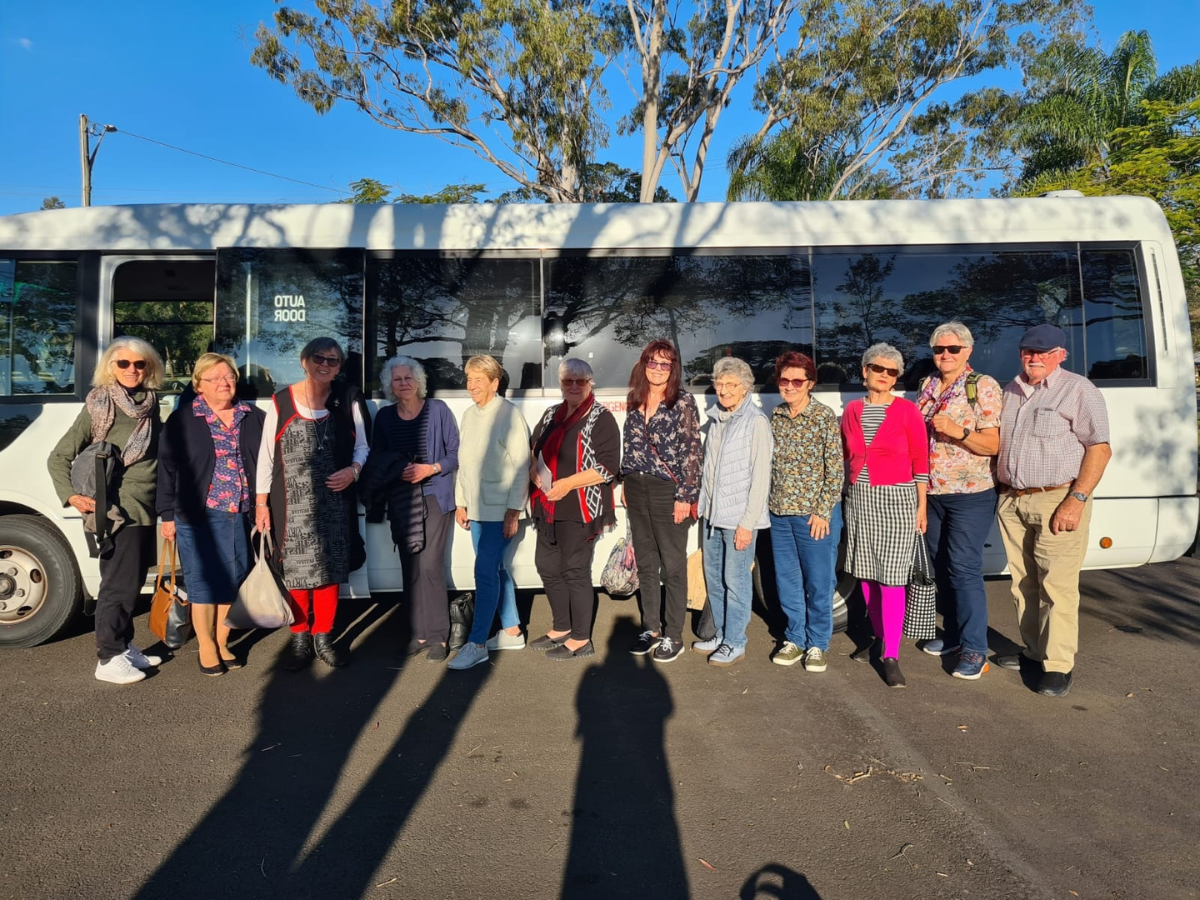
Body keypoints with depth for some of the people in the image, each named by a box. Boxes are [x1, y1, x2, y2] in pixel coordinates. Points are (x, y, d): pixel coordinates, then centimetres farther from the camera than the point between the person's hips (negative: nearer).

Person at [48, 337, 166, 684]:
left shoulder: (150, 402, 8)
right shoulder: (100, 406, -8)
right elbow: (58, 457, -6)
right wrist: (71, 496, -14)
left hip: (145, 508, 6)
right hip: (118, 509, -6)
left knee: (132, 582, 15)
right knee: (119, 584, -2)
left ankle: (125, 646, 27)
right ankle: (108, 659, 7)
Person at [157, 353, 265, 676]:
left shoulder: (254, 418, 8)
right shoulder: (183, 419, 0)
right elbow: (167, 469, -1)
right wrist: (167, 515, -3)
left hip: (242, 515, 3)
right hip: (199, 516, -3)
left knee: (233, 580, 10)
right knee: (204, 581, 4)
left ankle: (222, 643, 25)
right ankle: (206, 648, 18)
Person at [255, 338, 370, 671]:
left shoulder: (348, 399, 4)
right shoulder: (281, 402, 0)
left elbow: (362, 445, 9)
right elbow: (266, 455, 2)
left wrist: (354, 470, -12)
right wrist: (261, 502, 0)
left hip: (334, 501, 1)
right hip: (293, 503, -1)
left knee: (330, 567, 7)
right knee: (296, 568, 4)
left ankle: (323, 637, 22)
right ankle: (300, 638, 21)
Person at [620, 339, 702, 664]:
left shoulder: (683, 403, -7)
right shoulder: (634, 402, 8)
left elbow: (691, 452, -10)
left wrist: (685, 495, -14)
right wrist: (626, 485, 13)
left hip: (668, 491, -5)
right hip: (636, 490, 5)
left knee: (673, 566, 4)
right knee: (645, 563, 13)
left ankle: (673, 636, 15)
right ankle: (650, 628, 26)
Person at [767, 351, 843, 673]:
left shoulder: (825, 417, -8)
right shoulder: (776, 416, 6)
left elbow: (835, 469, -10)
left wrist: (822, 512, -13)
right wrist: (771, 502, 8)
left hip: (815, 514, -5)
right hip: (780, 513, 5)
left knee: (819, 582, 5)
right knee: (786, 580, 12)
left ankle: (818, 644, 21)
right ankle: (794, 638, 28)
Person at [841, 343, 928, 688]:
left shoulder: (907, 410, -4)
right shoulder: (852, 410, 7)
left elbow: (920, 461, -3)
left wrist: (921, 506, -4)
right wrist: (846, 496, 13)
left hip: (896, 498, -4)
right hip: (858, 499, 4)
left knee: (890, 578, -7)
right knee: (867, 575, 11)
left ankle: (891, 657, -1)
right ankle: (880, 637, 29)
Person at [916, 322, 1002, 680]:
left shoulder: (983, 387, -7)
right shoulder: (927, 386, 11)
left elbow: (994, 444, -12)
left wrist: (958, 431, -27)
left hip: (969, 495, -6)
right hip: (932, 493, 7)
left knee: (964, 570, -8)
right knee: (941, 567, 14)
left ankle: (974, 648, 2)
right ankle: (953, 633, 28)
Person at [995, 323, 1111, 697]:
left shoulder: (1078, 390, -4)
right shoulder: (1010, 392, 15)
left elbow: (1100, 449, -8)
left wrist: (1076, 500, -17)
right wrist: (998, 490, 13)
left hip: (1056, 501, -6)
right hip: (1011, 501, 6)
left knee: (1058, 586, -5)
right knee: (1023, 583, 11)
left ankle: (1059, 665, 2)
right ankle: (1033, 649, 24)